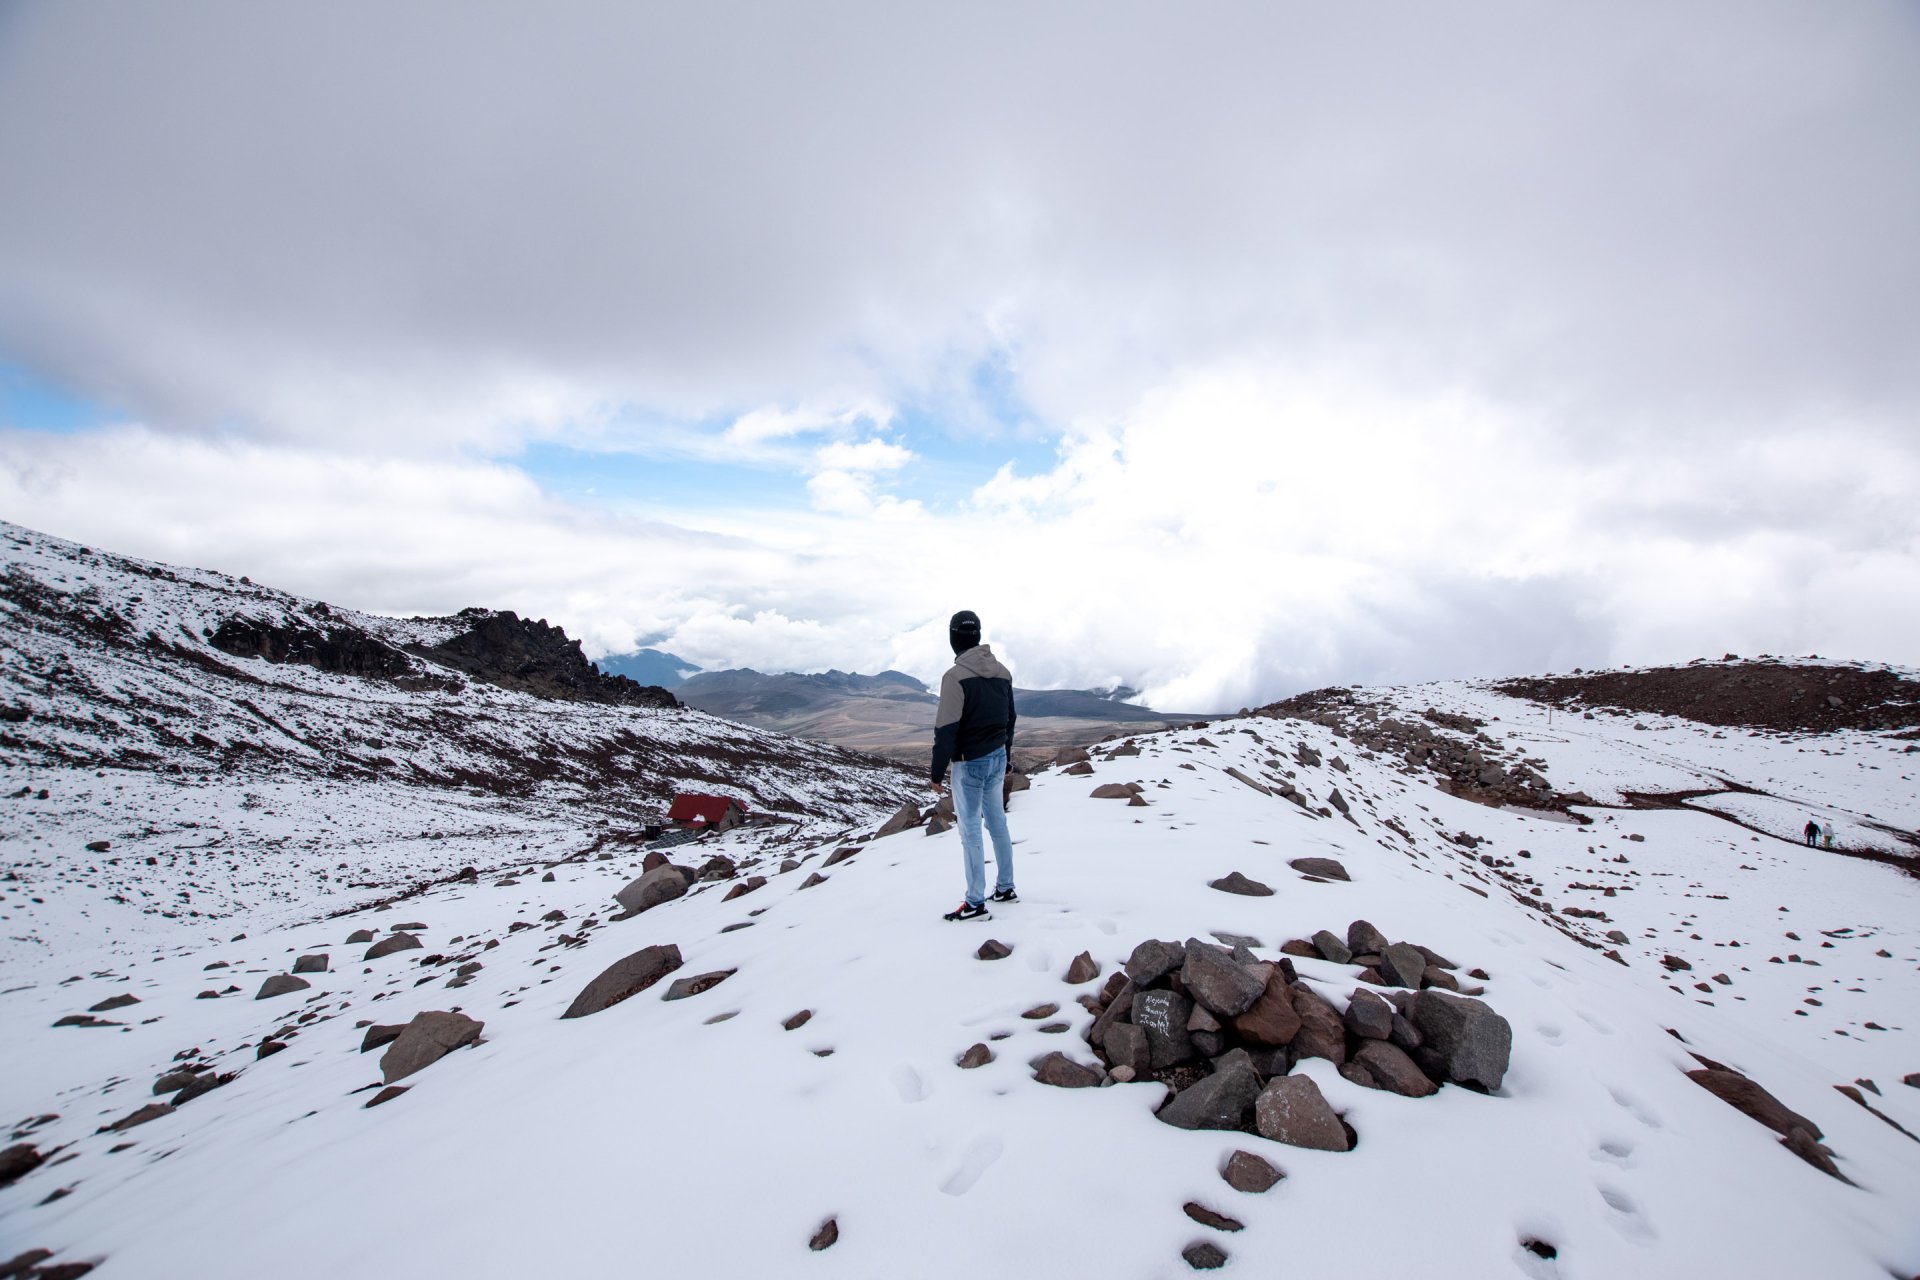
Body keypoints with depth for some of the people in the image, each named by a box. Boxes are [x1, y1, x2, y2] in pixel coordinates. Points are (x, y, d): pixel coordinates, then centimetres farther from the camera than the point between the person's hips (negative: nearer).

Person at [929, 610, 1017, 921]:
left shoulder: (955, 676, -18)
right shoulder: (1002, 672, 5)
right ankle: (1005, 888, 27)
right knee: (997, 822, 17)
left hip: (969, 763, -7)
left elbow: (946, 729, -18)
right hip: (997, 758, 7)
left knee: (970, 830, -1)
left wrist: (937, 772, -10)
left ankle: (976, 904, 4)